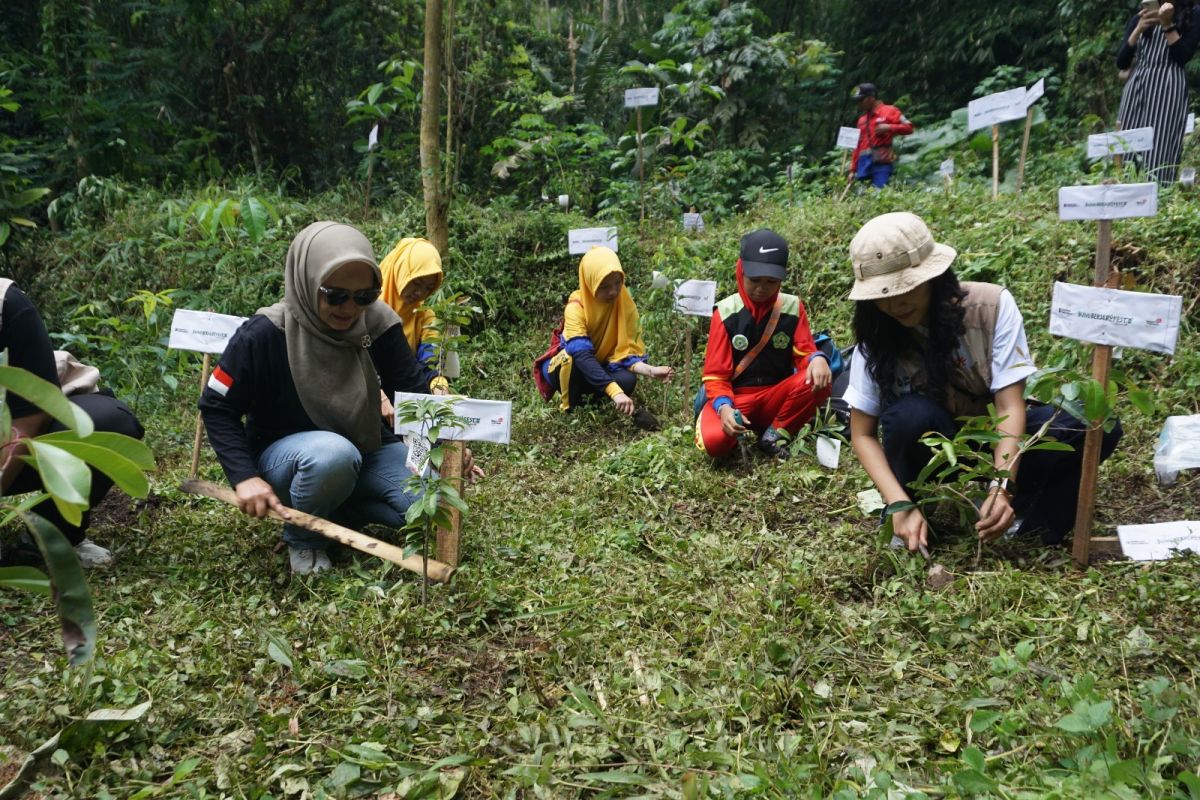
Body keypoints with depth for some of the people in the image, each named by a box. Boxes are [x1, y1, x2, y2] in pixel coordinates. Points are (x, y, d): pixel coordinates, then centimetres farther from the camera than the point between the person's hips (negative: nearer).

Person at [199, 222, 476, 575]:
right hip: (284, 455, -4)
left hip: (366, 450, 4)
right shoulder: (265, 333, -21)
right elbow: (218, 408, -12)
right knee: (333, 454, -39)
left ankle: (330, 507, 4)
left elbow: (414, 387, -8)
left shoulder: (378, 323, -12)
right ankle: (302, 537, -7)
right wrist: (245, 477, -23)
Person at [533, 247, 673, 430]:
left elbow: (625, 352, -17)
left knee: (627, 381, -29)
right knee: (573, 357, -39)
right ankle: (570, 406, -12)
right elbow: (582, 356, -42)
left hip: (599, 367, 3)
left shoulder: (626, 305, -15)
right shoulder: (576, 307, -29)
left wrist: (650, 370, -39)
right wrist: (615, 392, -54)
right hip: (565, 367, -3)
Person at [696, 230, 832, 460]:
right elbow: (715, 375, -9)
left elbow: (804, 351, -2)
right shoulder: (725, 312, -7)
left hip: (775, 397, 3)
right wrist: (724, 407, -30)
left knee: (819, 381, -28)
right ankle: (739, 431, 4)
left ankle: (775, 435, -7)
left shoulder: (793, 307, -1)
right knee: (714, 440, -35)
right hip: (734, 398, -2)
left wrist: (817, 358, -28)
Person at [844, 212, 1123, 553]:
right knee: (911, 415, -35)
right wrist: (901, 507, -30)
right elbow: (863, 434, -16)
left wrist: (1002, 487, -38)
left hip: (997, 433, 0)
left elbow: (1010, 406, -24)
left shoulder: (992, 305, -21)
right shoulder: (876, 338, -18)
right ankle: (903, 519, -12)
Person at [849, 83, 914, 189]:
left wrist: (889, 127, -13)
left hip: (882, 163, -6)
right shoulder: (862, 120, 23)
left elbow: (908, 127, 1)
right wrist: (853, 169, 14)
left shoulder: (889, 111, 6)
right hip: (864, 164, 6)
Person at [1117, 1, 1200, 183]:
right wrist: (1139, 29, -4)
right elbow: (1121, 63, 7)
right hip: (1136, 87, 3)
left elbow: (1183, 56, -4)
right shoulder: (1138, 19, 16)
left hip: (1168, 88, -3)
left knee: (1160, 150, -13)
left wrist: (1167, 25, -7)